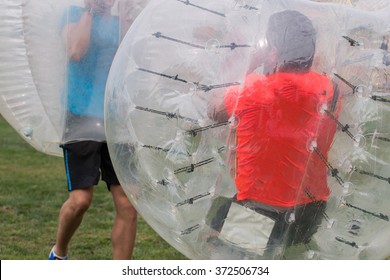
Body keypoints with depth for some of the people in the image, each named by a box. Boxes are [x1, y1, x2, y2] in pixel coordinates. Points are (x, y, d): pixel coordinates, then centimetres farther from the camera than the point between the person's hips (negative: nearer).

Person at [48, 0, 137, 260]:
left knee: (128, 205, -4)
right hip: (83, 121, -4)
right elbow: (76, 51, -16)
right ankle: (59, 253, 19)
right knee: (81, 199, -11)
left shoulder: (120, 23, 16)